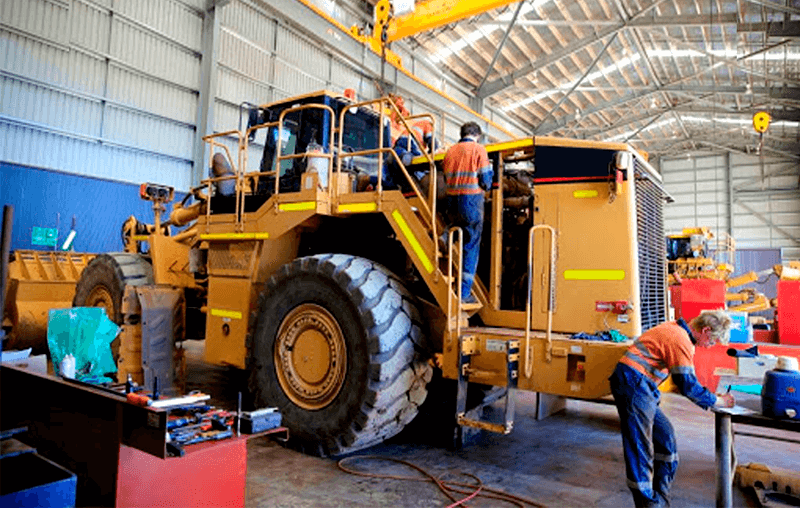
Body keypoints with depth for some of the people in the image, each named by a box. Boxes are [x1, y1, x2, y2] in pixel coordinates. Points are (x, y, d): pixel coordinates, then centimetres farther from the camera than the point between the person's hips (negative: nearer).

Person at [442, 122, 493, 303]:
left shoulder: (450, 151, 11)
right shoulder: (478, 149, -3)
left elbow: (446, 179, 12)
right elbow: (485, 180, -6)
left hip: (452, 201, 5)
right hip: (471, 200, -5)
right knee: (471, 246, 2)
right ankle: (465, 292, 4)